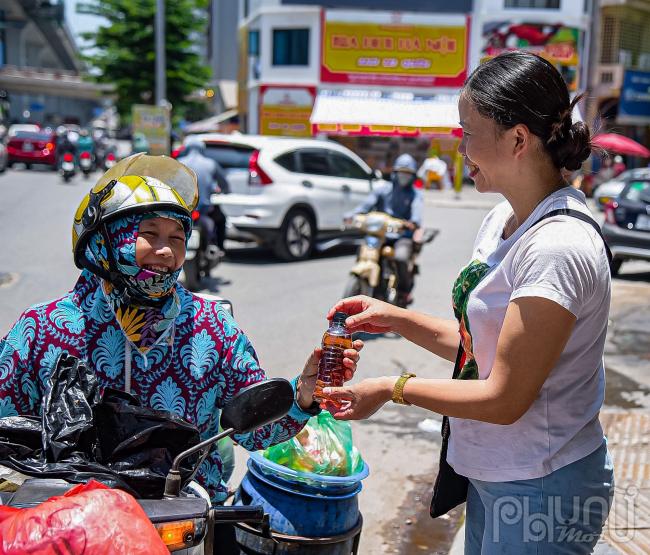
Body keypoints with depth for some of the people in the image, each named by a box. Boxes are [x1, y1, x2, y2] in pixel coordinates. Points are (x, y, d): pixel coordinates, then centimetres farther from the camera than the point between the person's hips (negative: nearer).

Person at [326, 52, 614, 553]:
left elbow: (504, 399, -23)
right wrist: (395, 319, 1)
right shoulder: (501, 222, 4)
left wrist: (393, 389, -13)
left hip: (542, 491, -8)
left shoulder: (557, 248, -26)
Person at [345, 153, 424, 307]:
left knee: (400, 257, -29)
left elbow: (417, 210, -12)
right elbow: (368, 203, 1)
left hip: (403, 235, -3)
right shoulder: (383, 190, 15)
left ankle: (405, 291, -10)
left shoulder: (415, 194, 10)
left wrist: (414, 222, -37)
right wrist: (352, 215, -19)